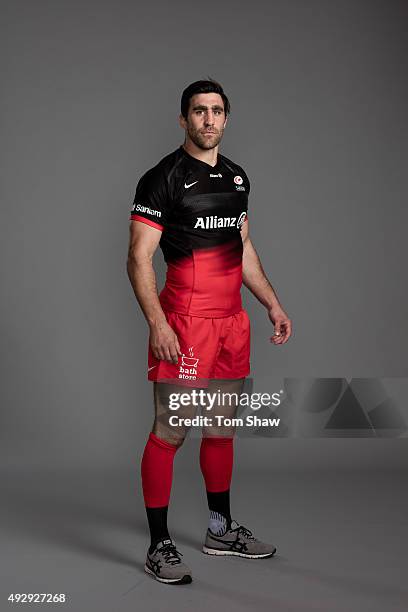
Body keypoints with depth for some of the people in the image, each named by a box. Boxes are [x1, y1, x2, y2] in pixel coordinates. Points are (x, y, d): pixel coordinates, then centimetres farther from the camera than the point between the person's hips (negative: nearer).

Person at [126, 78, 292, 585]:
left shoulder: (236, 178, 15)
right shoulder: (163, 178, -8)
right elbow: (138, 258, -12)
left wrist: (273, 304, 17)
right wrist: (157, 324, -21)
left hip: (232, 321, 8)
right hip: (184, 322, -7)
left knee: (223, 427, 16)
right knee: (169, 432, -5)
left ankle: (221, 529, 30)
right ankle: (160, 546, 5)